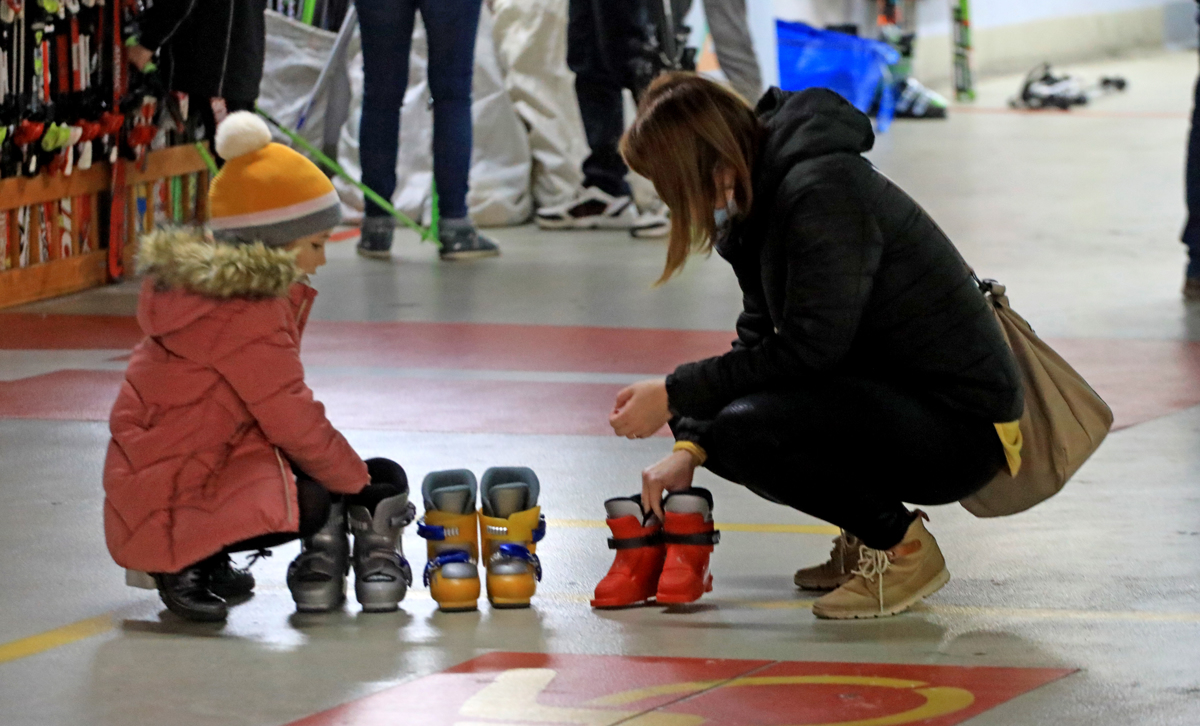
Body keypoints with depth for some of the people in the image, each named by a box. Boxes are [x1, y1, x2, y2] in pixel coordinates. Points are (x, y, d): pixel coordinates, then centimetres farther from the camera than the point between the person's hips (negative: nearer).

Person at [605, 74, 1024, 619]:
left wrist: (674, 393, -18)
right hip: (888, 392, 10)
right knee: (699, 422, 3)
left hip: (961, 423, -10)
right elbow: (759, 339, 10)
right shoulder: (767, 191, 6)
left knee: (748, 429, -28)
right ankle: (870, 532, 13)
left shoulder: (822, 191, -23)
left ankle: (903, 547, -7)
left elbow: (808, 347, -25)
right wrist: (689, 449, -1)